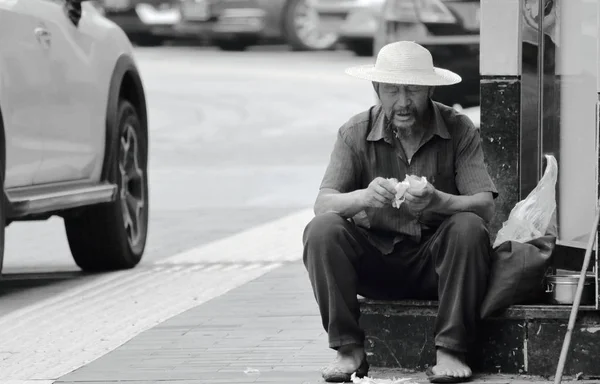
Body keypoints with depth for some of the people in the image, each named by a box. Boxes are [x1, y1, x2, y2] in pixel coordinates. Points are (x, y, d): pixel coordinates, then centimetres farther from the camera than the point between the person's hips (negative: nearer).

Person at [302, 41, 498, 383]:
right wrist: (364, 197, -36)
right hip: (375, 260, 1)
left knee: (469, 228, -30)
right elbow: (323, 203, -13)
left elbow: (486, 206, -14)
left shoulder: (460, 131, -6)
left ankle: (450, 350, -25)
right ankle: (349, 349, -19)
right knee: (322, 230, -25)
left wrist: (437, 202, -36)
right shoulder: (356, 134, -3)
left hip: (436, 259, -1)